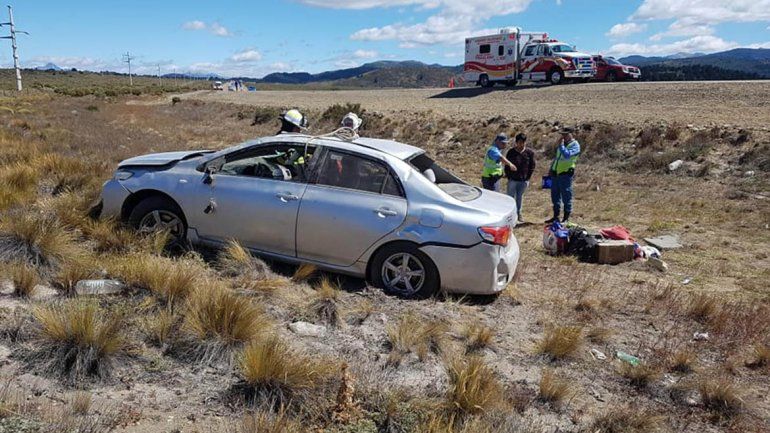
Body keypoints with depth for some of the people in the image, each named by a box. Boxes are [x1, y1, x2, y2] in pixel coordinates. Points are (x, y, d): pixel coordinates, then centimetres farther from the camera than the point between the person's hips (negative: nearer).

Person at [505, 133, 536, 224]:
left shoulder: (529, 153, -2)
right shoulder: (511, 152, -5)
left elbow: (532, 166, 5)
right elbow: (506, 165, 1)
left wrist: (528, 177, 1)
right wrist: (509, 176, -3)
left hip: (523, 180, 2)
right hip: (513, 180, -1)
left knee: (520, 197, 14)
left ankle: (519, 214, 26)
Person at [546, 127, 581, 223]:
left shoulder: (575, 145, -7)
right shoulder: (562, 143, 18)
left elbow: (567, 155, -25)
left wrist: (561, 145, -16)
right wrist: (551, 169, 20)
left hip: (566, 173, -8)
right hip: (556, 173, 8)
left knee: (566, 196, -2)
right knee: (555, 196, 12)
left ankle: (566, 218, 5)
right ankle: (556, 217, 21)